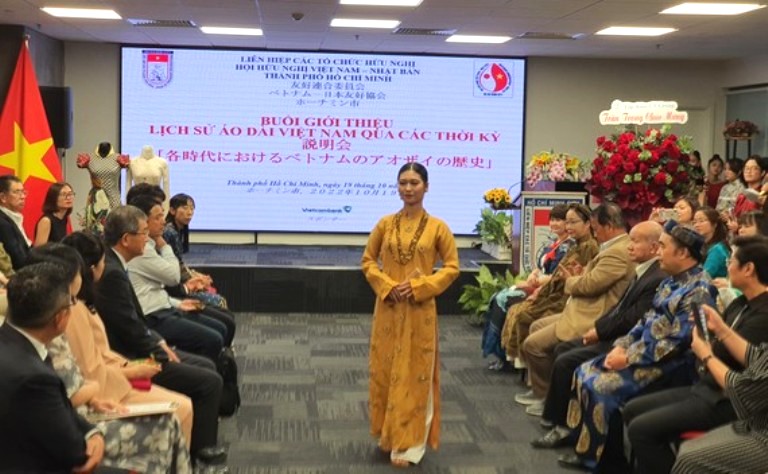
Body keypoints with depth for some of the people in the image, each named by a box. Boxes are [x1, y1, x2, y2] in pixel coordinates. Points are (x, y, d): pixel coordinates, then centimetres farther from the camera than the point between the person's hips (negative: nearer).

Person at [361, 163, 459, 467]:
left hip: (420, 310, -2)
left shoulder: (437, 227, -4)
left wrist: (419, 286, -13)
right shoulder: (385, 224, 3)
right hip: (388, 308, 3)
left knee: (414, 374, 2)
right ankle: (388, 436, 25)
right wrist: (386, 285, -9)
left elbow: (452, 267, -2)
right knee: (385, 371, 9)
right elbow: (368, 260, 8)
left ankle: (408, 444, 10)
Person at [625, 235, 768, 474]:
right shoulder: (741, 303, 10)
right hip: (706, 387, 10)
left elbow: (719, 355, -25)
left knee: (641, 429, -17)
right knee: (633, 410, 9)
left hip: (726, 401, -10)